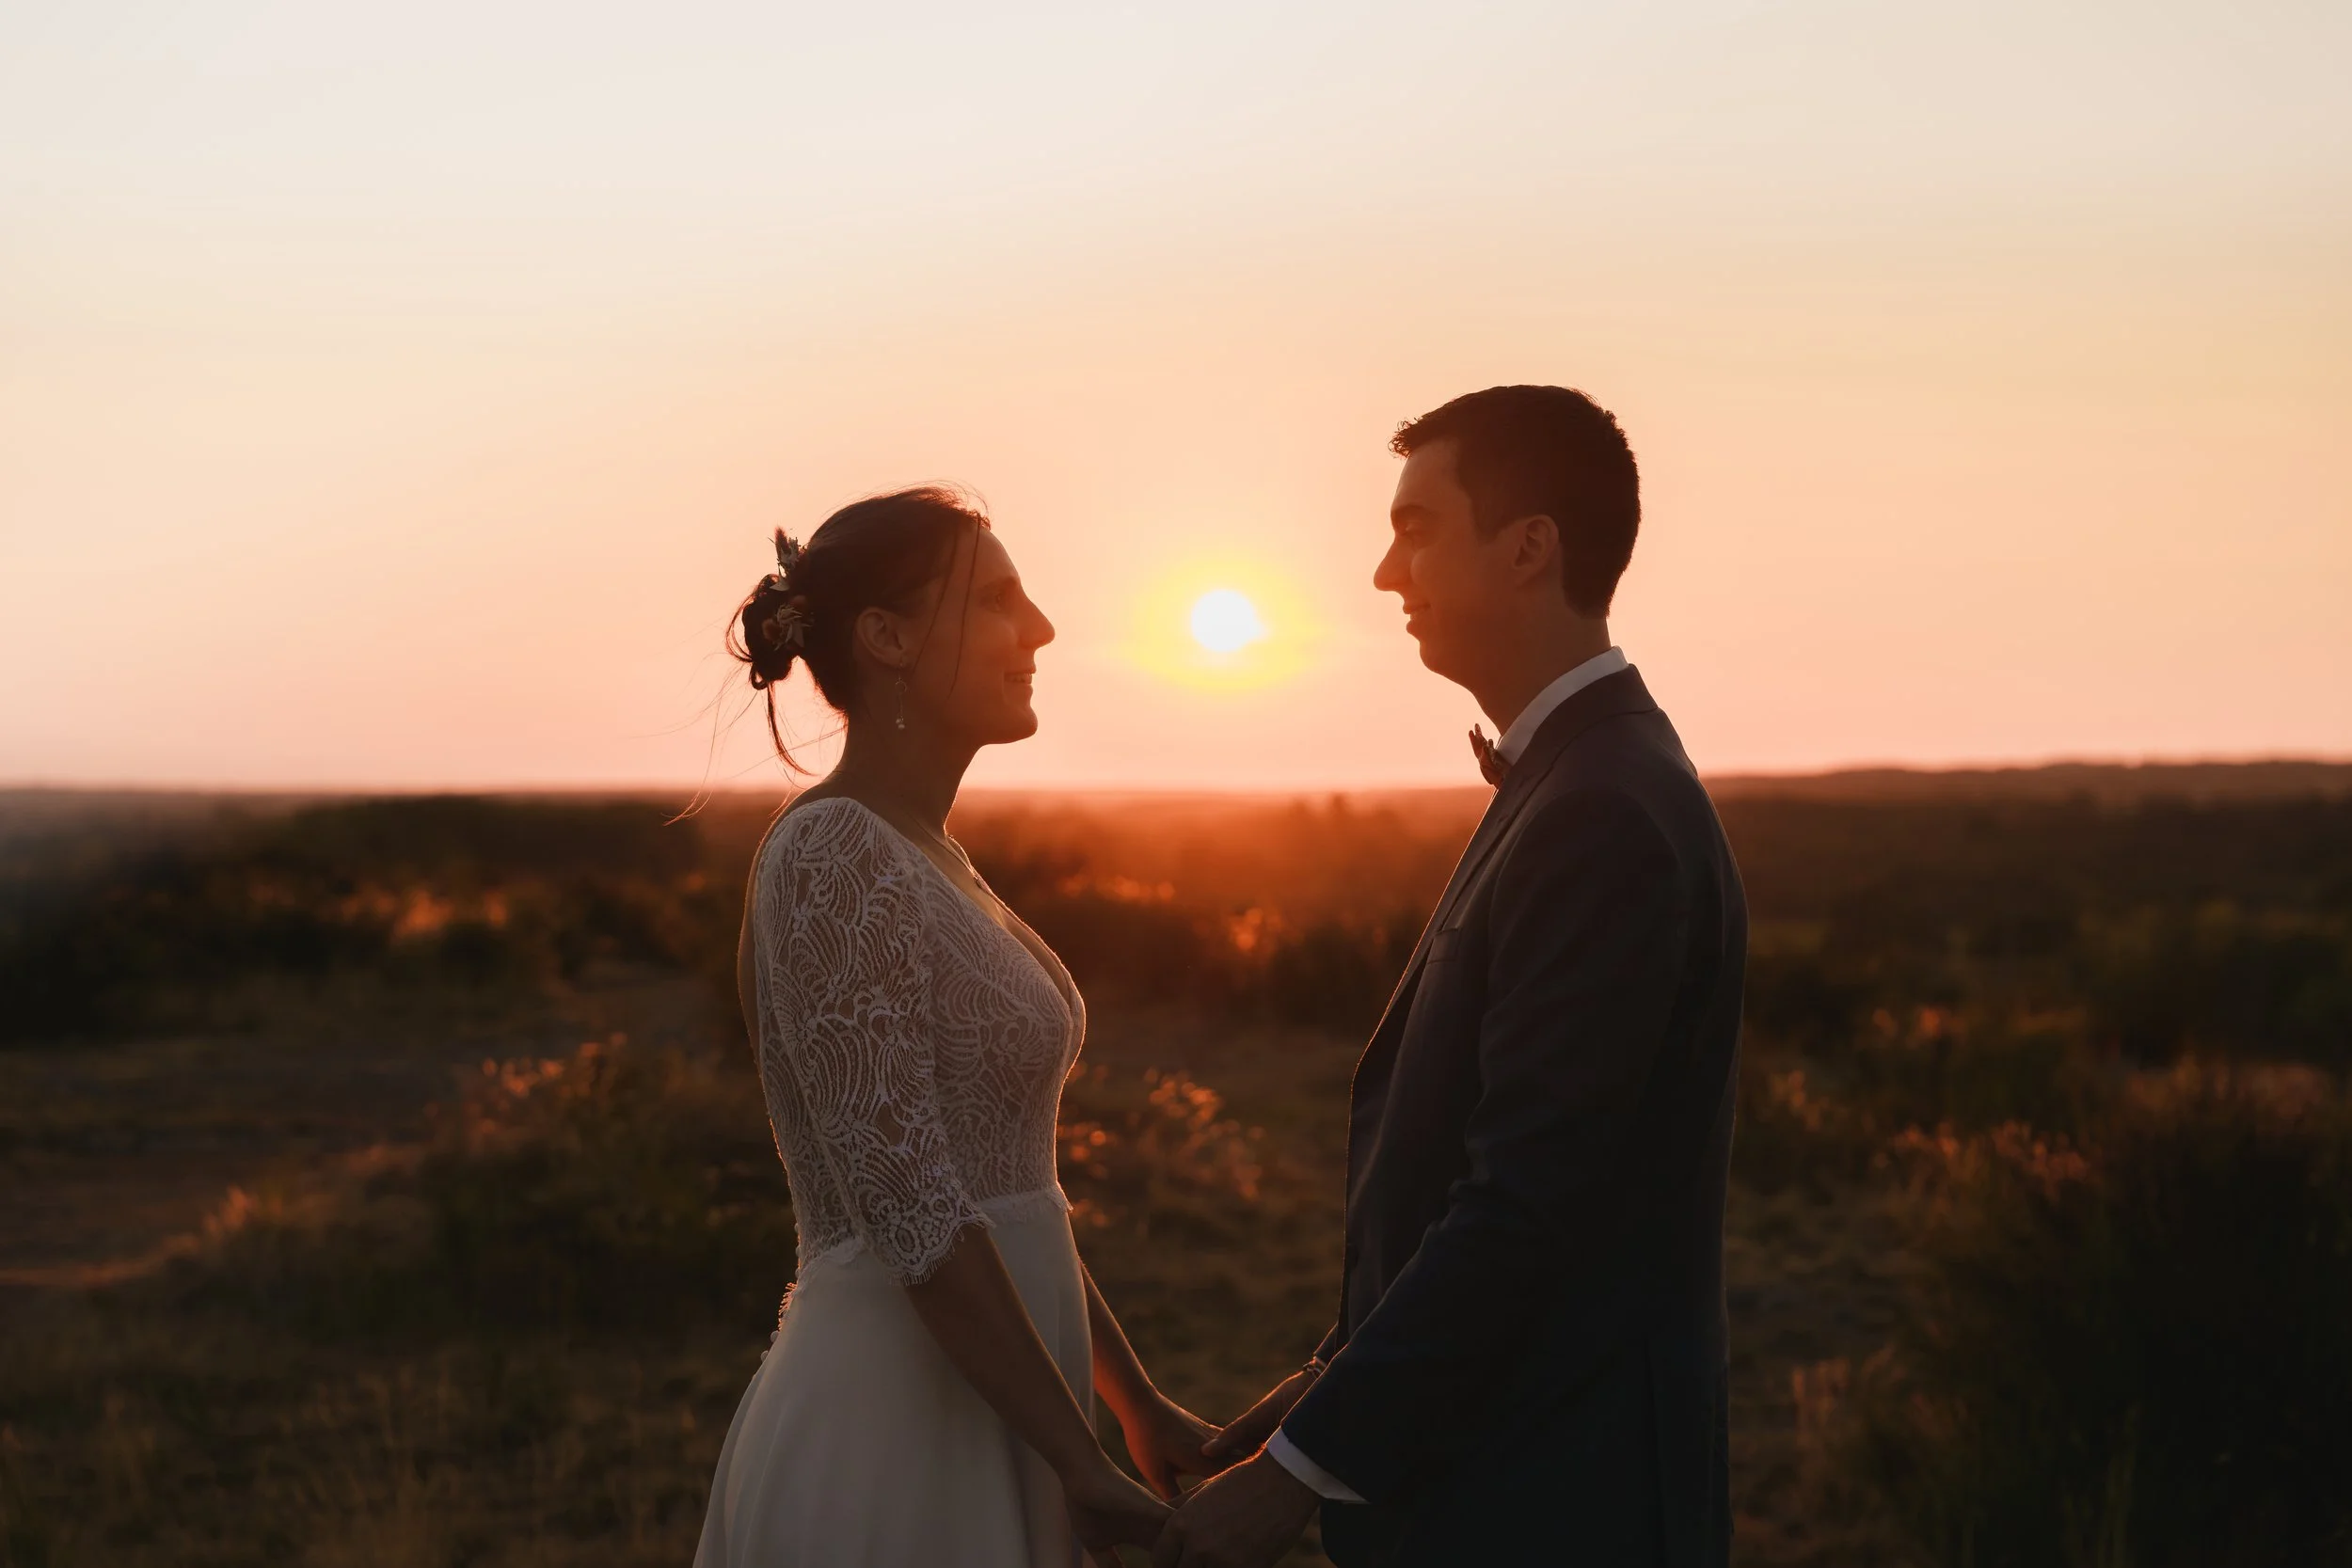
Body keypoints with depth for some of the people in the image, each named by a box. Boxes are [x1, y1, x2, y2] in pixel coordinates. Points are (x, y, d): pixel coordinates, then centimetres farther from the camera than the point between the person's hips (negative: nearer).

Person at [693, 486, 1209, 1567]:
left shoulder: (927, 861, 12)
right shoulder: (831, 857, -16)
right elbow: (909, 1206, -21)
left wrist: (1136, 1401, 17)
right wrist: (1084, 1465, -19)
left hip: (973, 1423, 9)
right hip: (894, 1434, -9)